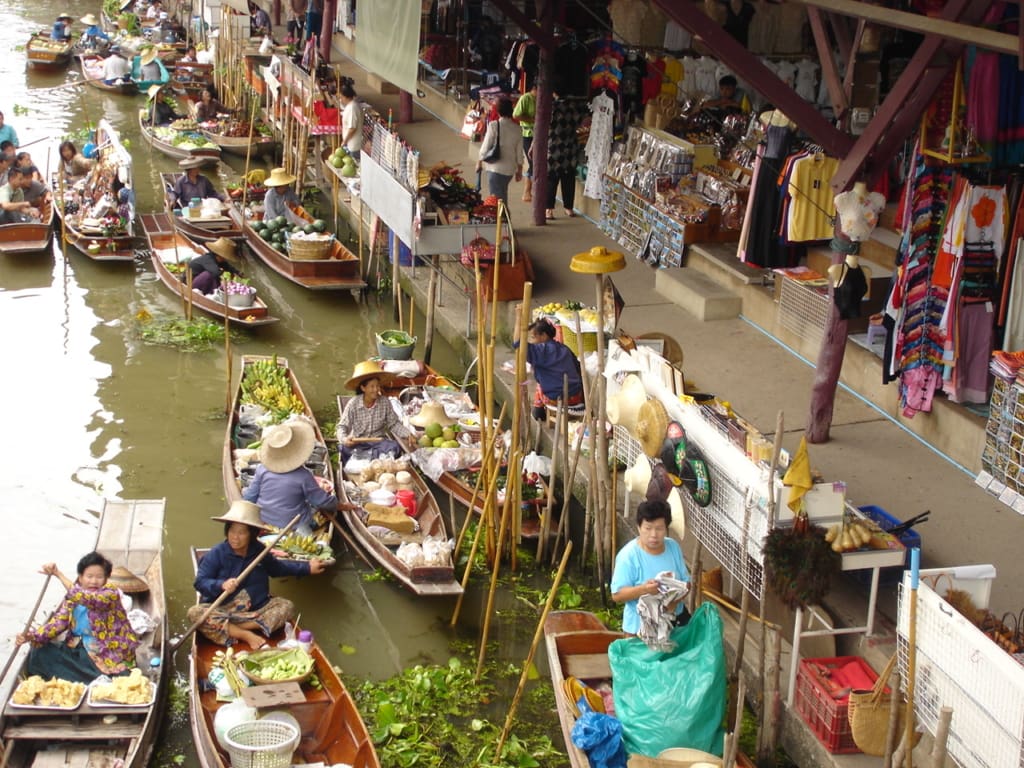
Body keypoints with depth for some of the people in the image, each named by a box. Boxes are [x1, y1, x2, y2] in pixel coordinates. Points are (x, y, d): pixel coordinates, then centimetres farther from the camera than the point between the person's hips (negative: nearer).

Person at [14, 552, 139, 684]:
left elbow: (85, 598, -32)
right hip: (77, 651, 6)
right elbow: (58, 622, -5)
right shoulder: (71, 598, 5)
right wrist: (31, 636, -22)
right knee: (40, 653, -8)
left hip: (106, 655, -6)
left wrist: (58, 574, -30)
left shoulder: (111, 595, -14)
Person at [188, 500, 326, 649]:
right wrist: (221, 585, -32)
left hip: (255, 611, 4)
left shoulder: (259, 551, 4)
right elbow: (200, 582, -12)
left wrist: (307, 568, 24)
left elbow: (278, 567, 24)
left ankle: (228, 629, -25)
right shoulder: (216, 554, -9)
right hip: (222, 611, -4)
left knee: (287, 606, -17)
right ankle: (247, 636, -29)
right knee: (195, 613, -31)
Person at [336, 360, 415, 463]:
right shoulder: (353, 404, -9)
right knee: (343, 448, -35)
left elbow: (394, 424, 3)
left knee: (395, 446, -31)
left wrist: (406, 434, -15)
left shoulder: (385, 402, -4)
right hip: (358, 442, -2)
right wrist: (344, 438, -29)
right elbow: (343, 426, -7)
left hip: (378, 441, 2)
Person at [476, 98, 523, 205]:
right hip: (510, 169, 5)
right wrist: (519, 170, 15)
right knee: (502, 194, 20)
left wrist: (480, 162, 6)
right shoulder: (517, 129, 1)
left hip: (495, 168, -4)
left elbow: (486, 145, -8)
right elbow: (519, 152, 5)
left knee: (495, 196, -2)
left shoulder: (494, 126, -12)